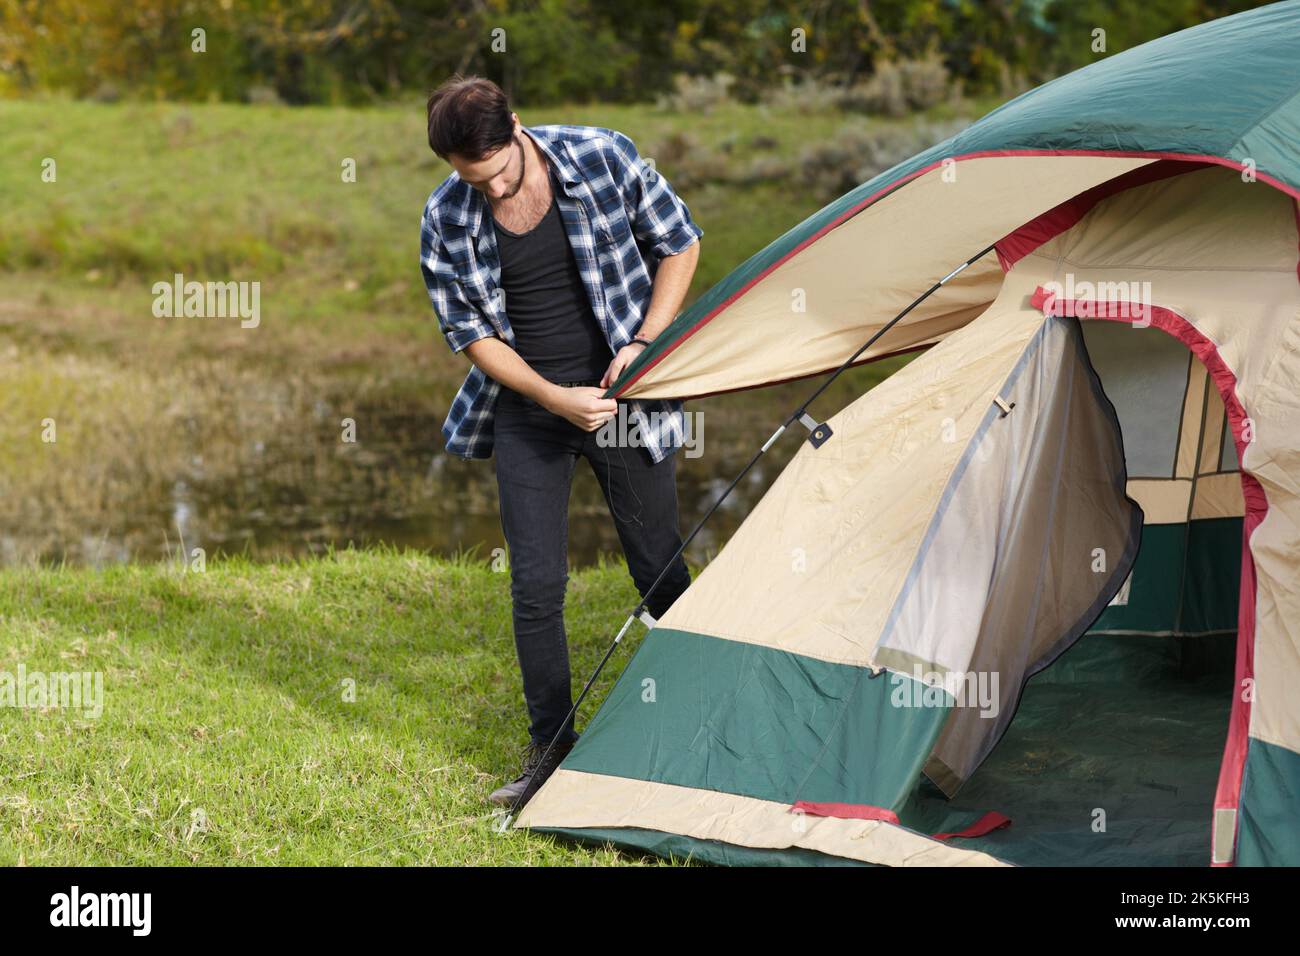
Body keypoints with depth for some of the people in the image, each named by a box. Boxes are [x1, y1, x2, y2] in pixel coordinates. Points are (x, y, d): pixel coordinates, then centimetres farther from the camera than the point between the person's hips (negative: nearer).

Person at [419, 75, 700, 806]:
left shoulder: (604, 157, -15)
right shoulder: (447, 222, -12)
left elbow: (679, 244, -2)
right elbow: (474, 335, -4)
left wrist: (644, 343, -12)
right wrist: (556, 399, -16)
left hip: (625, 396, -1)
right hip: (530, 409, 1)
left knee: (661, 573, 6)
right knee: (536, 585, -2)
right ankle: (552, 752, 12)